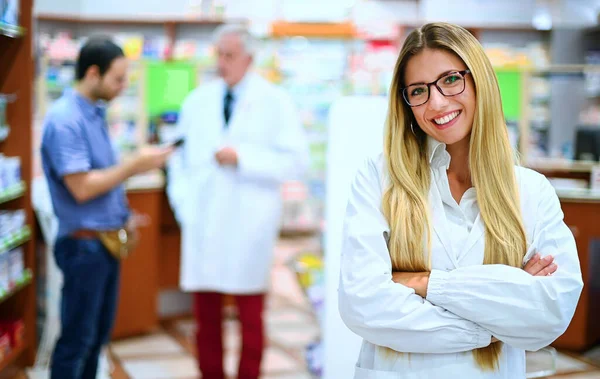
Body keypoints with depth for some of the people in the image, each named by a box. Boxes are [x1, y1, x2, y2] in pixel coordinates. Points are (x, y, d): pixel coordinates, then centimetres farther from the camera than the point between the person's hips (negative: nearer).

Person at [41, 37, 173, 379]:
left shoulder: (96, 113, 9)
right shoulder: (64, 119, -18)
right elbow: (81, 187, -22)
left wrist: (122, 214, 10)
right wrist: (134, 165, -17)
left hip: (108, 240, 9)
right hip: (83, 243, -9)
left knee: (99, 335, 16)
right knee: (77, 339, 1)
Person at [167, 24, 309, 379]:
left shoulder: (275, 102, -2)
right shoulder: (198, 100, 10)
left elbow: (296, 160, -8)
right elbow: (180, 158, 16)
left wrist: (242, 158, -15)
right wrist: (183, 203, 4)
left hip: (249, 227, -3)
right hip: (203, 226, 3)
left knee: (251, 316, 5)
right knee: (207, 314, 8)